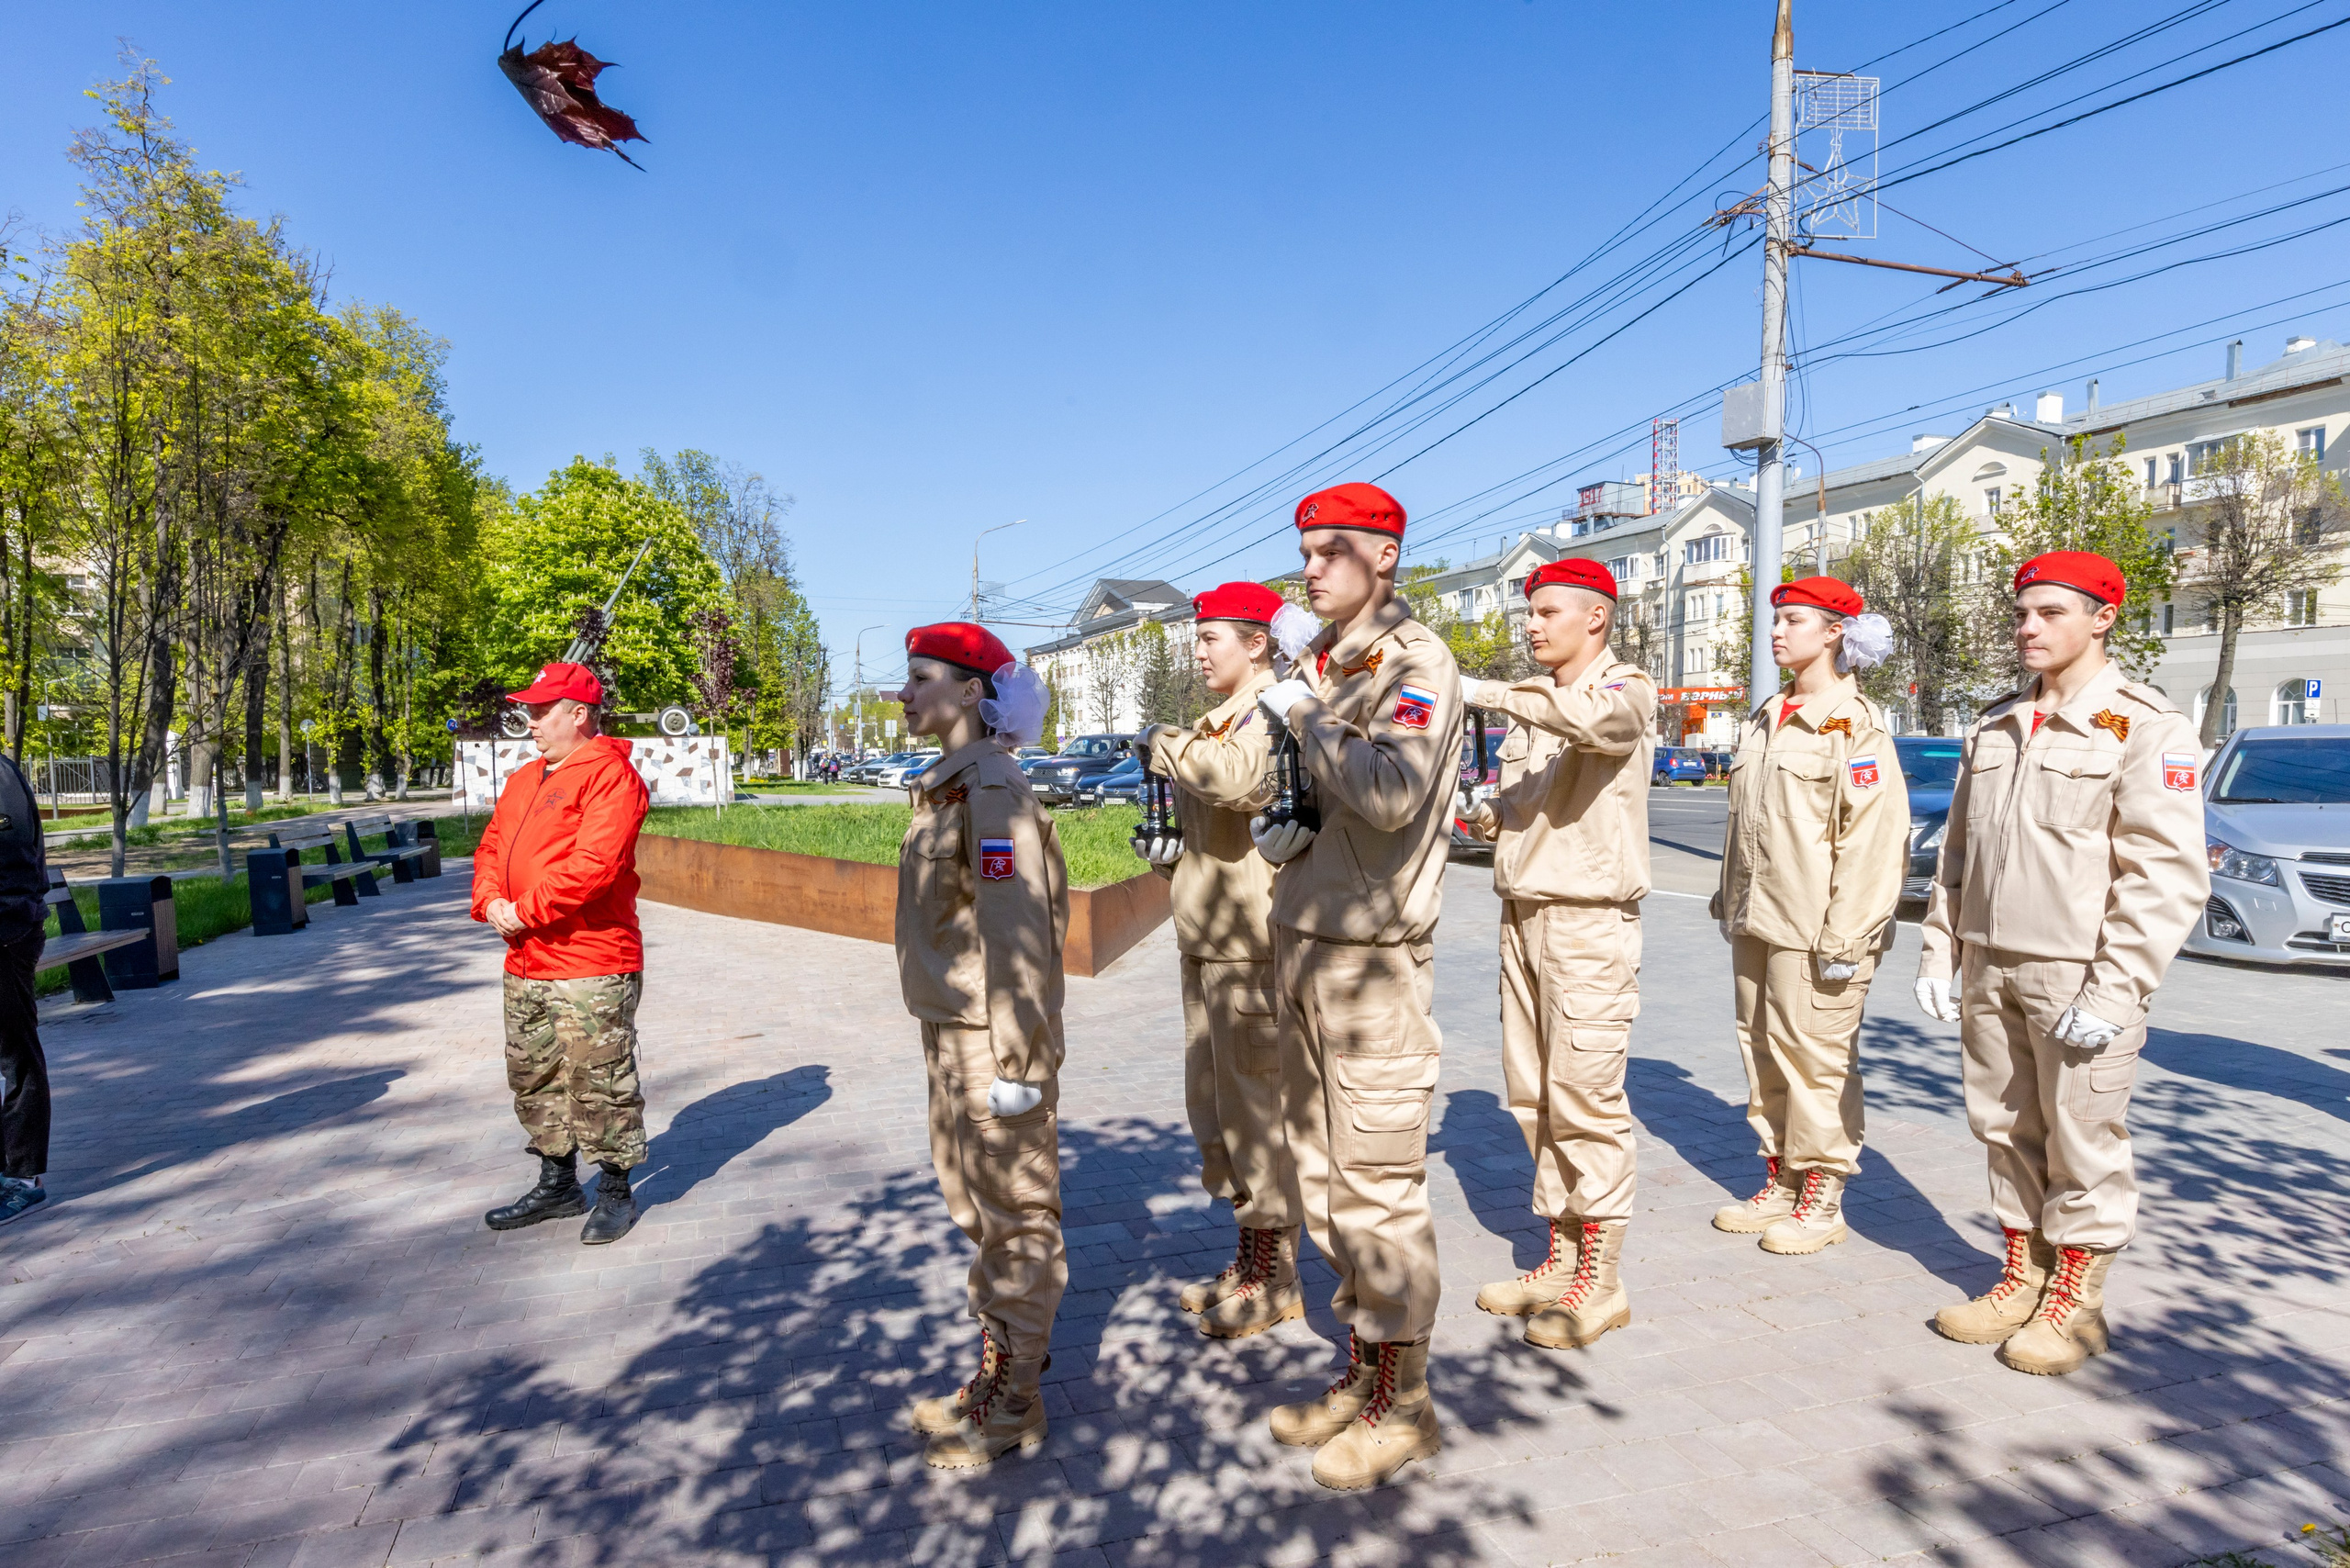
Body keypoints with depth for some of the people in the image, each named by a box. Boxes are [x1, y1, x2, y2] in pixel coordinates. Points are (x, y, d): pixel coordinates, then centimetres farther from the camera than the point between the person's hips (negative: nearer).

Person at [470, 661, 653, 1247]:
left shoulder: (609, 773, -12)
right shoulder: (522, 781, 18)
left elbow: (594, 863, -22)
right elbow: (491, 848, 18)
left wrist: (526, 911, -17)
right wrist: (491, 901, -2)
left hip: (591, 965, -9)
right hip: (524, 965, 9)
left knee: (600, 1085, 0)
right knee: (535, 1080, 18)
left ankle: (615, 1193, 16)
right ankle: (557, 1185, 33)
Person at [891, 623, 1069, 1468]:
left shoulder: (993, 790, -18)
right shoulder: (947, 787, 12)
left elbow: (1017, 928, -22)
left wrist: (1013, 1058, -21)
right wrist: (954, 1044, 19)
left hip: (992, 1038, -10)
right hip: (952, 1031, 10)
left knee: (1015, 1214, 5)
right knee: (978, 1208, 20)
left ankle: (1014, 1404, 19)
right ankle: (998, 1367, 36)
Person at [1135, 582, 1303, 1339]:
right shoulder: (1221, 720, 18)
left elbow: (1238, 781, -33)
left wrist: (1167, 743, -18)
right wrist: (1173, 848, 8)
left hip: (1251, 943, -10)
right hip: (1209, 942, 10)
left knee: (1258, 1103, 0)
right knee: (1217, 1103, 16)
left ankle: (1276, 1278, 15)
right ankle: (1249, 1259, 30)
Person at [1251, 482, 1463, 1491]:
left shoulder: (1415, 663, -9)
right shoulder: (1314, 666, 15)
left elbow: (1390, 793, -26)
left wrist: (1304, 717, -14)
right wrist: (1272, 827, 5)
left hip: (1372, 956, -8)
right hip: (1301, 944, 8)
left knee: (1378, 1181, 0)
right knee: (1322, 1172, 15)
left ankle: (1404, 1405, 17)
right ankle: (1361, 1369, 31)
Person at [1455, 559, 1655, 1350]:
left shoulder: (1627, 687, -5)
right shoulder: (1530, 702, 17)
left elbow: (1598, 718, -31)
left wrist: (1485, 691, -30)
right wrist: (1481, 814, -1)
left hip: (1590, 917, -7)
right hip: (1523, 913, 7)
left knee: (1587, 1098, -4)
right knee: (1534, 1096, 11)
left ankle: (1601, 1280, 9)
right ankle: (1560, 1258, 24)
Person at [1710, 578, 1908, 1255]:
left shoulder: (1855, 724, -9)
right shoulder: (1764, 720, 15)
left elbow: (1874, 838, -15)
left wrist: (1847, 936, -18)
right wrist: (1730, 899, 21)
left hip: (1813, 928, -8)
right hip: (1755, 921, 8)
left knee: (1816, 1057, 0)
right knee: (1762, 1052, 13)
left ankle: (1822, 1197, 15)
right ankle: (1780, 1181, 26)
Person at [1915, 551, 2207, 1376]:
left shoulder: (2144, 728, -7)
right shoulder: (1996, 726, 13)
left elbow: (2167, 876, -12)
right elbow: (1957, 850, 17)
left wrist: (2113, 992, -17)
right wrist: (1941, 951, 11)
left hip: (2078, 976, -6)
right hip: (1988, 970, 6)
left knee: (2082, 1141, 3)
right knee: (2006, 1130, 13)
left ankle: (2076, 1300, 19)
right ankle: (2023, 1276, 27)